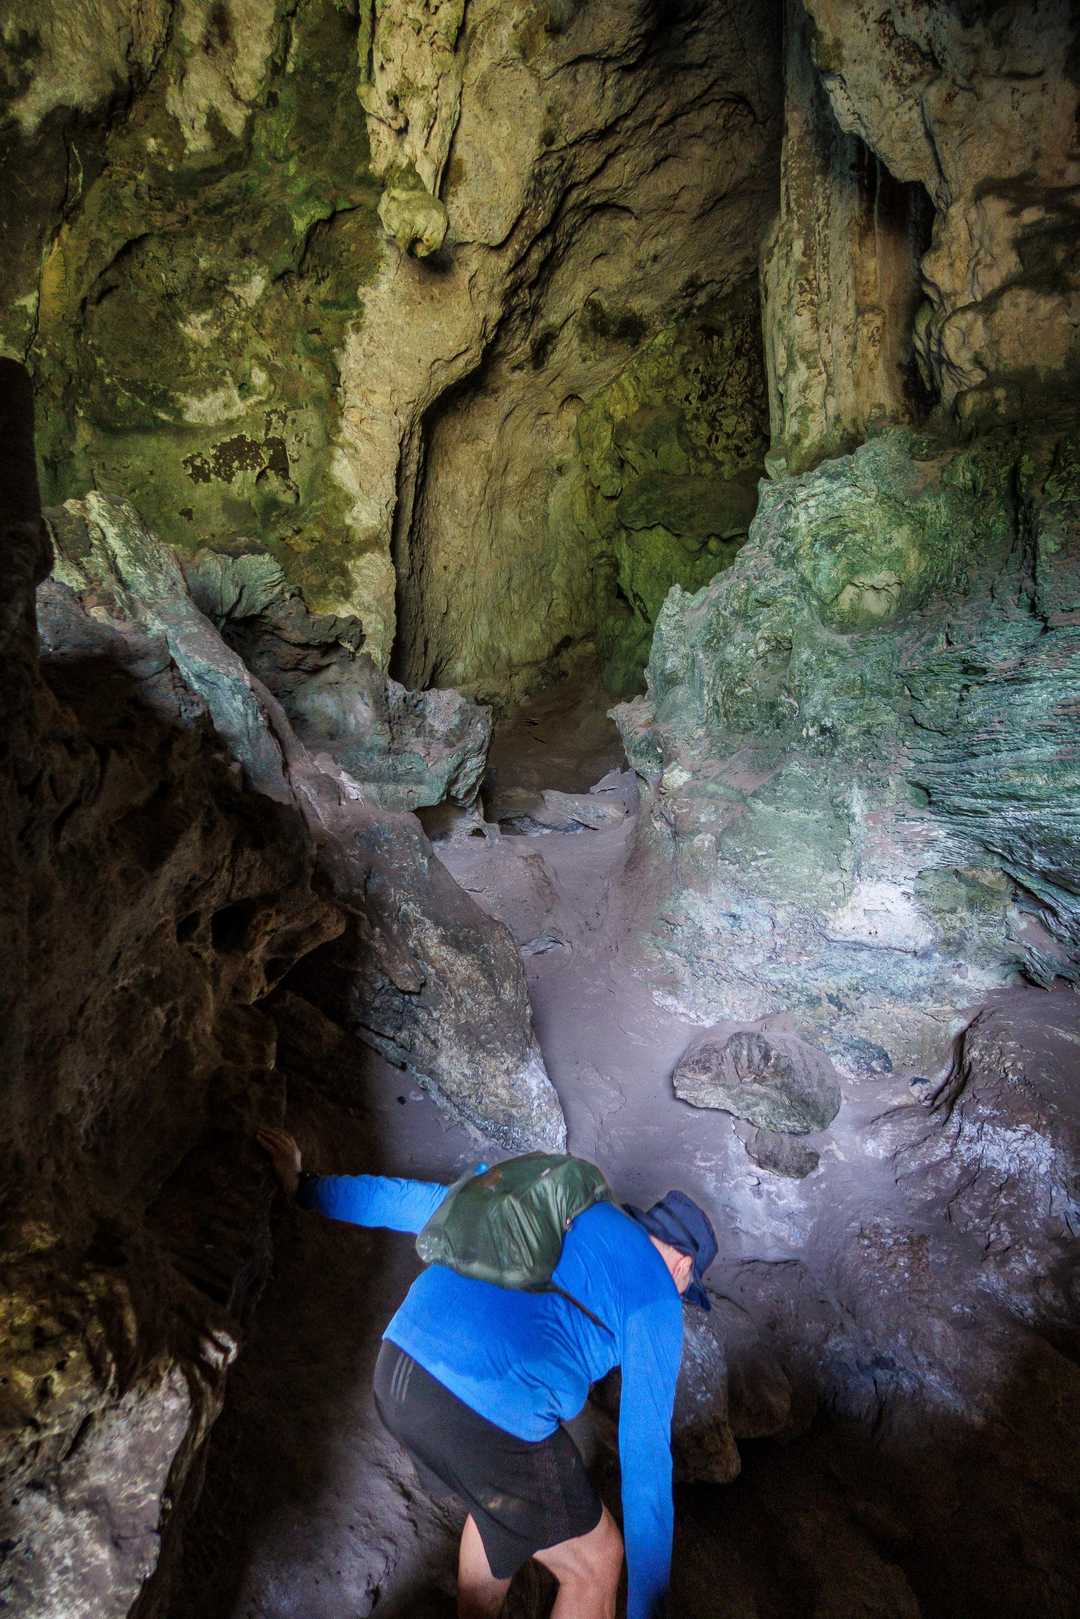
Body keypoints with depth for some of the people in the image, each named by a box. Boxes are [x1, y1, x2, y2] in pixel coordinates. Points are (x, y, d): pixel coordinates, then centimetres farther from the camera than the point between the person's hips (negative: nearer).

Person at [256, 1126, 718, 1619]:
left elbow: (421, 1200, 22)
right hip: (486, 1417, -7)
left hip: (397, 1372, 7)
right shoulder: (654, 1297, 5)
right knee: (595, 1565, 18)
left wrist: (303, 1185, 26)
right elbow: (646, 1455, 3)